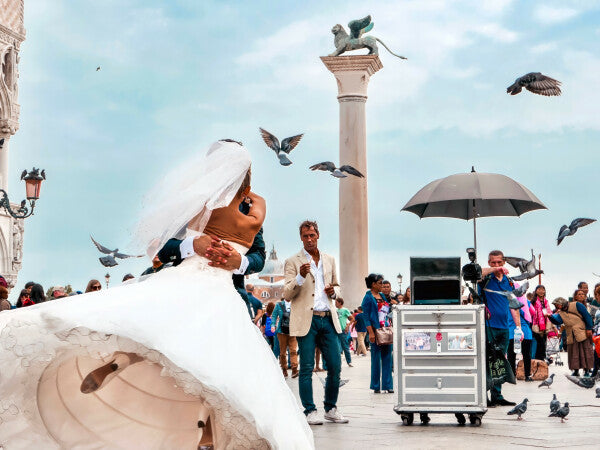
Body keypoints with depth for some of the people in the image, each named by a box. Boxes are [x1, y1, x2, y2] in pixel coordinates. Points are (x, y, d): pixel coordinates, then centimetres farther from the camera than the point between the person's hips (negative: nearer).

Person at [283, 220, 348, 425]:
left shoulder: (329, 260, 17)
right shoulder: (293, 262, 3)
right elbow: (287, 294, -3)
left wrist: (333, 292, 5)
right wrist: (300, 277, -19)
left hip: (328, 318, 4)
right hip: (306, 320, -4)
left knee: (335, 366, 2)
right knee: (307, 368, -3)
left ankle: (331, 409, 14)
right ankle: (310, 411, 3)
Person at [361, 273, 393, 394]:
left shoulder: (382, 296, 16)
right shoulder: (368, 297, -5)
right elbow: (366, 316, -10)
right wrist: (370, 333, -16)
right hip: (375, 330, -6)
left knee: (387, 357, 4)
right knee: (376, 358, -1)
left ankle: (388, 385, 7)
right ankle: (376, 386, 6)